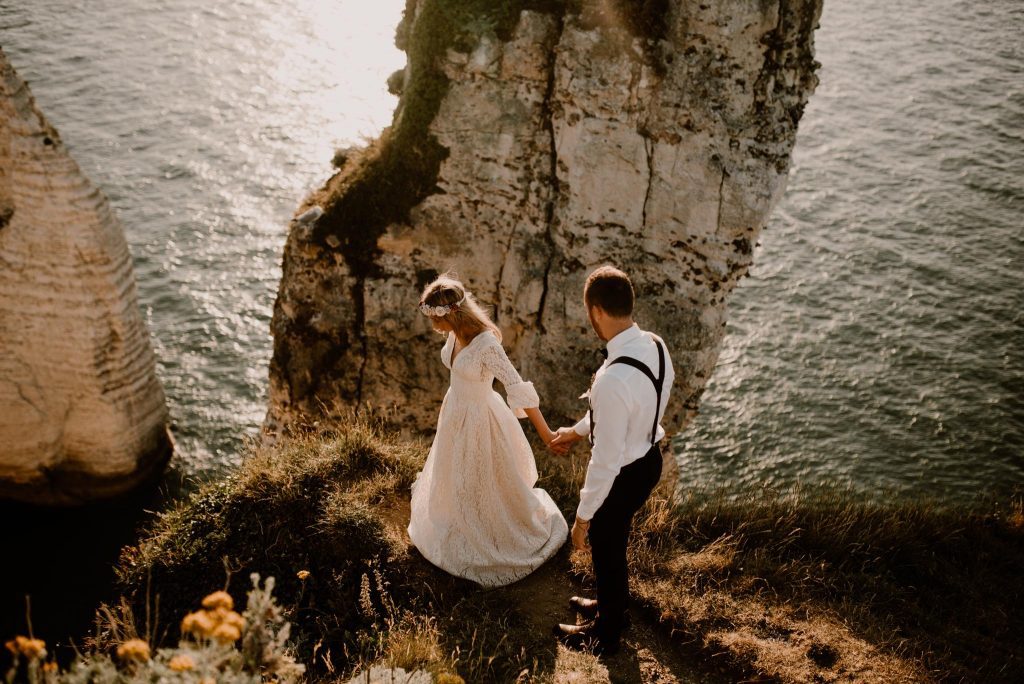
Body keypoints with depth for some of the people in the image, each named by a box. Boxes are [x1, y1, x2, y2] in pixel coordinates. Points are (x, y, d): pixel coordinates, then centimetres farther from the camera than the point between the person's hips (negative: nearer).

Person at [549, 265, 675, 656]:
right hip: (650, 459, 8)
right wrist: (577, 431, 19)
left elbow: (607, 460, -30)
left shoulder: (613, 379, -38)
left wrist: (583, 516, -16)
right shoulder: (655, 346, -10)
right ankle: (612, 606, 57)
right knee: (615, 543, 31)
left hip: (623, 476, -8)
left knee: (605, 551, 18)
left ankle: (605, 636, 43)